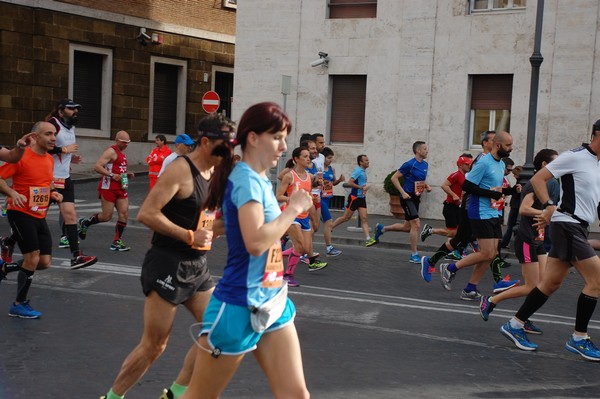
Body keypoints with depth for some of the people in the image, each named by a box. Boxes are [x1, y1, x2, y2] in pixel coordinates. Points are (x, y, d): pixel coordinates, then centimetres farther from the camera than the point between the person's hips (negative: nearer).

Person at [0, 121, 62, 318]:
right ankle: (19, 305, 9)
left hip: (39, 217, 8)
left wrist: (53, 194, 4)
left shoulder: (50, 159, 9)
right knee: (33, 258, -8)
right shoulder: (22, 157, -14)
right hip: (20, 214, -8)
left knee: (45, 262, 5)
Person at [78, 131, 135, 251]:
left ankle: (117, 242, 3)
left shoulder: (122, 153, 18)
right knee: (106, 216, -3)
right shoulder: (111, 151, -12)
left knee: (124, 213, -2)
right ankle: (84, 223, 23)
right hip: (108, 188, -8)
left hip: (121, 188, 8)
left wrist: (127, 174, 14)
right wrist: (112, 175, -28)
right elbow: (97, 167, -21)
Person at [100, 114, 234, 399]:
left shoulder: (215, 173, 10)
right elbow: (146, 214, -22)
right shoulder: (181, 170, -15)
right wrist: (189, 236, -22)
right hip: (168, 265, -8)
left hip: (197, 267, 9)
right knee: (154, 345, -1)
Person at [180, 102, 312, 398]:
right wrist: (294, 207, -20)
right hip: (239, 306, -8)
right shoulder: (247, 179, -17)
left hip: (271, 302, 9)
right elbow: (256, 242, -30)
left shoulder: (259, 180, 9)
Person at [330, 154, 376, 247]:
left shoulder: (363, 171, 13)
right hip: (354, 197, -8)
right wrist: (362, 187, -17)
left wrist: (365, 187, 7)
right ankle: (330, 228, 18)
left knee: (364, 218, -3)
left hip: (361, 198, 8)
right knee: (346, 217, 1)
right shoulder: (358, 171, -13)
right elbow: (350, 183, -22)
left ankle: (368, 239, -10)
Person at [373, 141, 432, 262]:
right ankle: (414, 255, -4)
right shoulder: (409, 164, -15)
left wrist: (427, 186, 5)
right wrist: (403, 192, -20)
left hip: (416, 198, 9)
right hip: (407, 198, -9)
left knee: (407, 227, 14)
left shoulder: (425, 165, 9)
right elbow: (394, 178, -12)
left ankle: (382, 228, 33)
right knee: (416, 224, -13)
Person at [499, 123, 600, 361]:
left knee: (551, 283, 9)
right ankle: (578, 339, 1)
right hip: (567, 225, -9)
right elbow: (537, 179, -11)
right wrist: (549, 206, -21)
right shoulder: (574, 156, -10)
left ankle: (515, 325, 16)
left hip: (579, 227, 9)